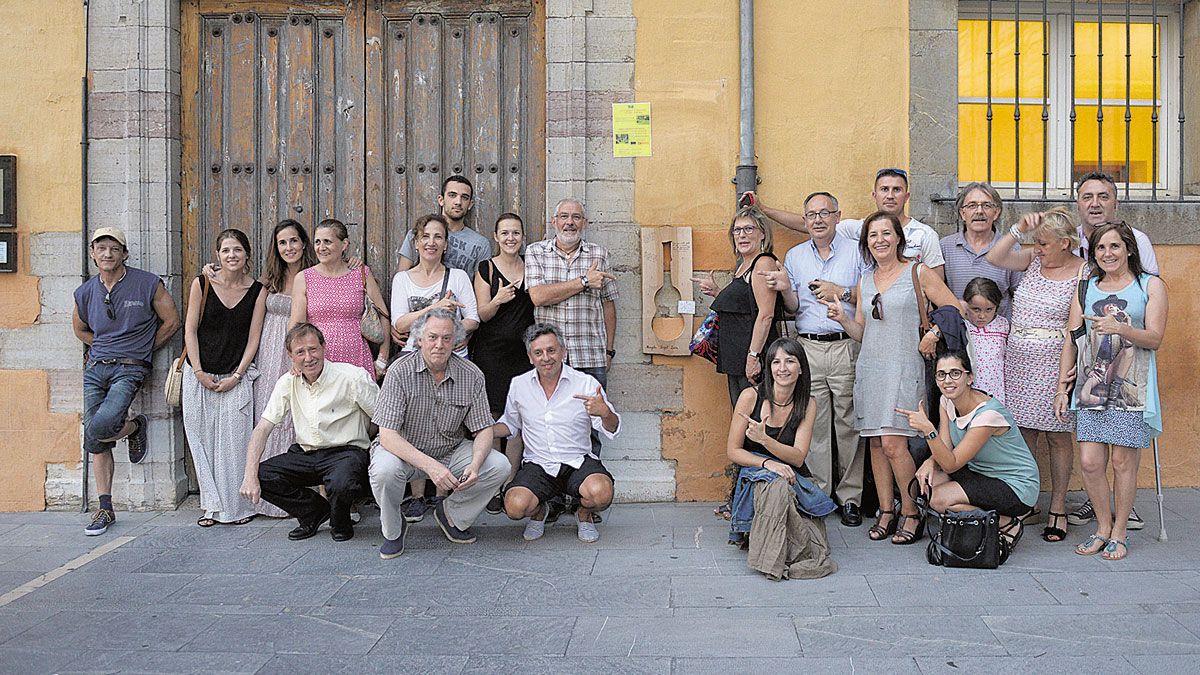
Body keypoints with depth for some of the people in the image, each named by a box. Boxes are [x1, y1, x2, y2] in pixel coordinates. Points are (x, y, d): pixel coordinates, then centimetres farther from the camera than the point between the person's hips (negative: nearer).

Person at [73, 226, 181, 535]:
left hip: (129, 370, -5)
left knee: (100, 427, -26)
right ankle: (105, 509, 13)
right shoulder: (85, 292, 8)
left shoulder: (148, 284, -5)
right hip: (95, 369, 5)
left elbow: (171, 321, 3)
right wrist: (102, 349, 14)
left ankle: (135, 426, 9)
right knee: (95, 442, 3)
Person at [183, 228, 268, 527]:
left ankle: (238, 505, 8)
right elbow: (190, 330, 0)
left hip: (237, 377, -1)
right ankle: (212, 505, 14)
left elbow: (253, 337, 0)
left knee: (234, 441, -4)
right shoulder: (202, 284, -1)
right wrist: (200, 373, -6)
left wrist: (236, 376, -7)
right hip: (199, 375, 1)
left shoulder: (257, 290, 0)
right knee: (202, 438, 4)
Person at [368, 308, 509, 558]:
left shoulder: (471, 375, -8)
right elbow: (387, 435, -24)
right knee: (384, 470, -35)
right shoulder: (400, 372, -19)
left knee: (498, 466, -18)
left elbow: (483, 430, -4)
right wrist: (429, 465, -38)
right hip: (405, 450, -3)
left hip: (451, 451, 3)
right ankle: (392, 529, -2)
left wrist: (475, 465, -27)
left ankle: (451, 514, 9)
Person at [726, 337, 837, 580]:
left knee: (781, 485, -34)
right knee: (776, 484, -36)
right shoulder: (751, 396, -7)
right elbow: (733, 451, -5)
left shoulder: (807, 404, 0)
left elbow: (798, 457, -9)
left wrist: (764, 439, -27)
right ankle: (772, 558, -24)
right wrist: (767, 463, -23)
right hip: (754, 477, -2)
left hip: (793, 479, 2)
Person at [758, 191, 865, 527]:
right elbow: (794, 308, 13)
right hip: (808, 349, 2)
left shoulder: (856, 251, 6)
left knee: (849, 423, -2)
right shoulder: (794, 256, 14)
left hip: (847, 348, -2)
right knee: (814, 425, 1)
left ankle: (850, 497, 5)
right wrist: (786, 289, -6)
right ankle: (818, 494, 9)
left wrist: (841, 292, -10)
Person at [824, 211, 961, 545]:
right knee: (875, 443, 5)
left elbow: (955, 310, -1)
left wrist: (932, 335, -13)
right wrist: (842, 318, 0)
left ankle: (911, 514, 0)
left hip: (903, 367, -5)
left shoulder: (918, 273, 1)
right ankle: (886, 512, 14)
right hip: (870, 367, 5)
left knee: (893, 443, -13)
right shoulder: (865, 282, 16)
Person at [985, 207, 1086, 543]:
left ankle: (1057, 508, 16)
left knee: (1057, 436, 5)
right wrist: (1019, 228, -11)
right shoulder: (1034, 260, 8)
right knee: (1022, 434, 7)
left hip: (1055, 364, -4)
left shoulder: (1084, 273, -6)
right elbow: (995, 257, -4)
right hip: (1019, 361, 4)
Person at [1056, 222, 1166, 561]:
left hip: (1131, 387, -3)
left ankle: (1119, 533, 13)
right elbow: (1072, 339, 13)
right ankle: (1103, 527, 17)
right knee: (1089, 462, -2)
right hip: (1091, 385, 3)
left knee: (1123, 461, -2)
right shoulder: (1085, 288, 15)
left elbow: (1154, 338, -3)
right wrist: (1062, 388, 7)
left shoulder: (1151, 286, 7)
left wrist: (1120, 328, -23)